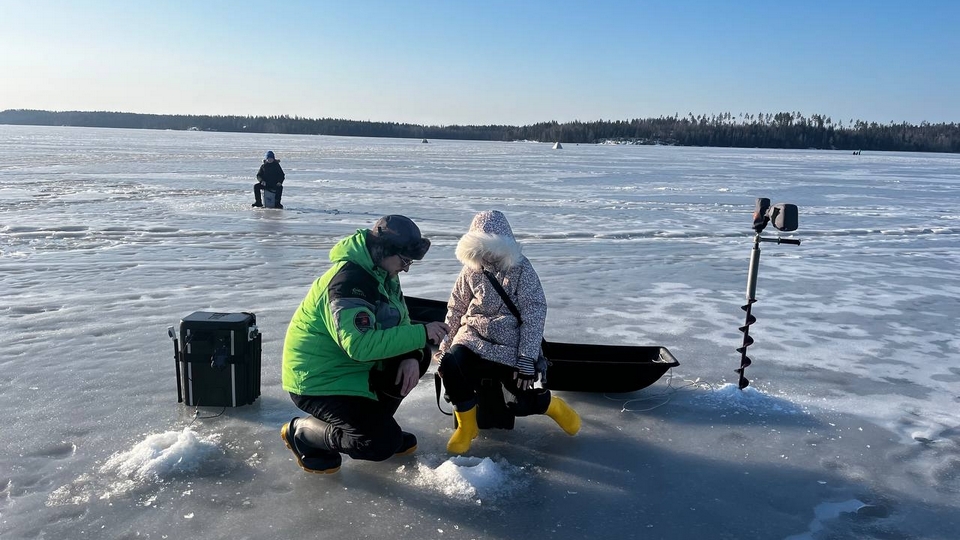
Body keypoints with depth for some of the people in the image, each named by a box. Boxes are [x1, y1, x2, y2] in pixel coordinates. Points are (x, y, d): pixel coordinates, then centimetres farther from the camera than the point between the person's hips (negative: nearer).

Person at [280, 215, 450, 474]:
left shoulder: (382, 274, 3)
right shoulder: (347, 281, -28)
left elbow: (400, 322, 7)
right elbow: (360, 344, -37)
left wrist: (411, 356, -14)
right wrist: (422, 333, -33)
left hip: (356, 367, 9)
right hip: (318, 382, -9)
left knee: (420, 355, 2)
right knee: (384, 442, -19)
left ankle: (377, 420, 14)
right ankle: (301, 431, 2)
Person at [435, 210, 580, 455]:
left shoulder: (522, 270, -9)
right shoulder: (471, 270, 1)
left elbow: (534, 316, -11)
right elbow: (455, 309, 10)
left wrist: (527, 358, -16)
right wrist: (443, 347, 8)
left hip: (510, 343, -2)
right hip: (474, 337, 2)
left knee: (522, 404, -9)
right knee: (451, 364, -29)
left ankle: (551, 404, 30)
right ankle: (467, 424, -6)